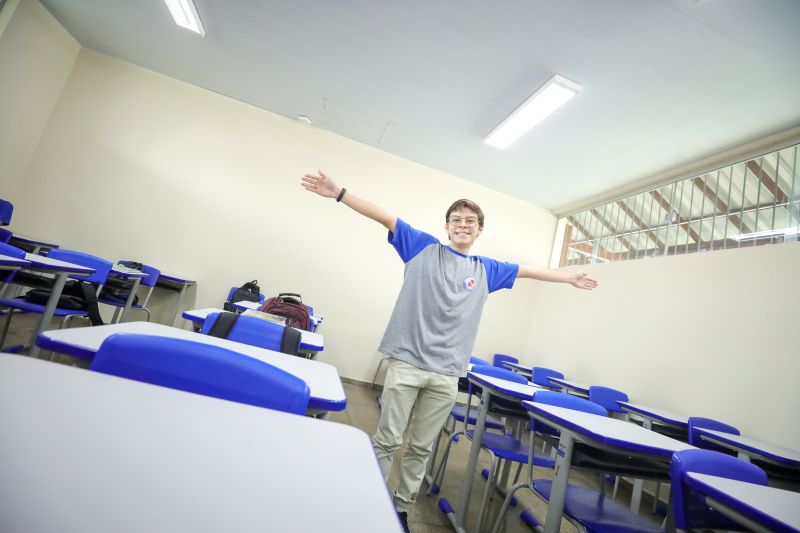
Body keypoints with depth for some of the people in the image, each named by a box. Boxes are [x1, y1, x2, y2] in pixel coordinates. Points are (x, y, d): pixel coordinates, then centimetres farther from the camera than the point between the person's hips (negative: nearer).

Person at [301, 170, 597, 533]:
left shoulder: (486, 270, 13)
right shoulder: (424, 247, 3)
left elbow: (527, 271, 25)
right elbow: (385, 217, -2)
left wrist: (569, 278, 34)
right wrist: (338, 193, -9)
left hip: (447, 374, 3)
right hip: (406, 362, -3)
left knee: (421, 448, 15)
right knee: (386, 441, 6)